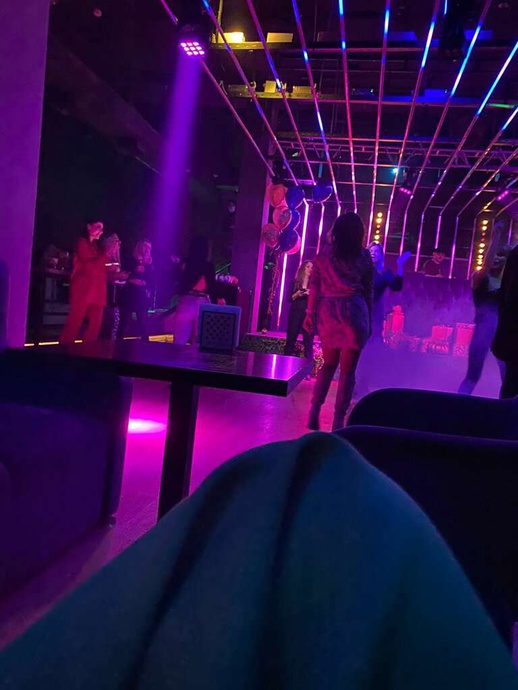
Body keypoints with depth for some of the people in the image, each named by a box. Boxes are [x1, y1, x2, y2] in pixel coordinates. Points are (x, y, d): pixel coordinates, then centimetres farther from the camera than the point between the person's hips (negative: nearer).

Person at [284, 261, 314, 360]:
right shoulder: (295, 282, 9)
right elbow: (290, 298, 6)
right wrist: (297, 294, -12)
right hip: (295, 313, 1)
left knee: (308, 341, -4)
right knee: (290, 339, 2)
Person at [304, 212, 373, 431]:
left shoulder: (323, 257, 6)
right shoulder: (364, 257, 4)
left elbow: (314, 289, 4)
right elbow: (368, 292, 3)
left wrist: (310, 314, 11)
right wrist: (369, 320, 8)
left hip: (328, 313, 3)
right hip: (353, 313, -2)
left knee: (328, 365, 18)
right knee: (347, 369, 5)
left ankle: (314, 413, 11)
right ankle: (338, 421, 5)